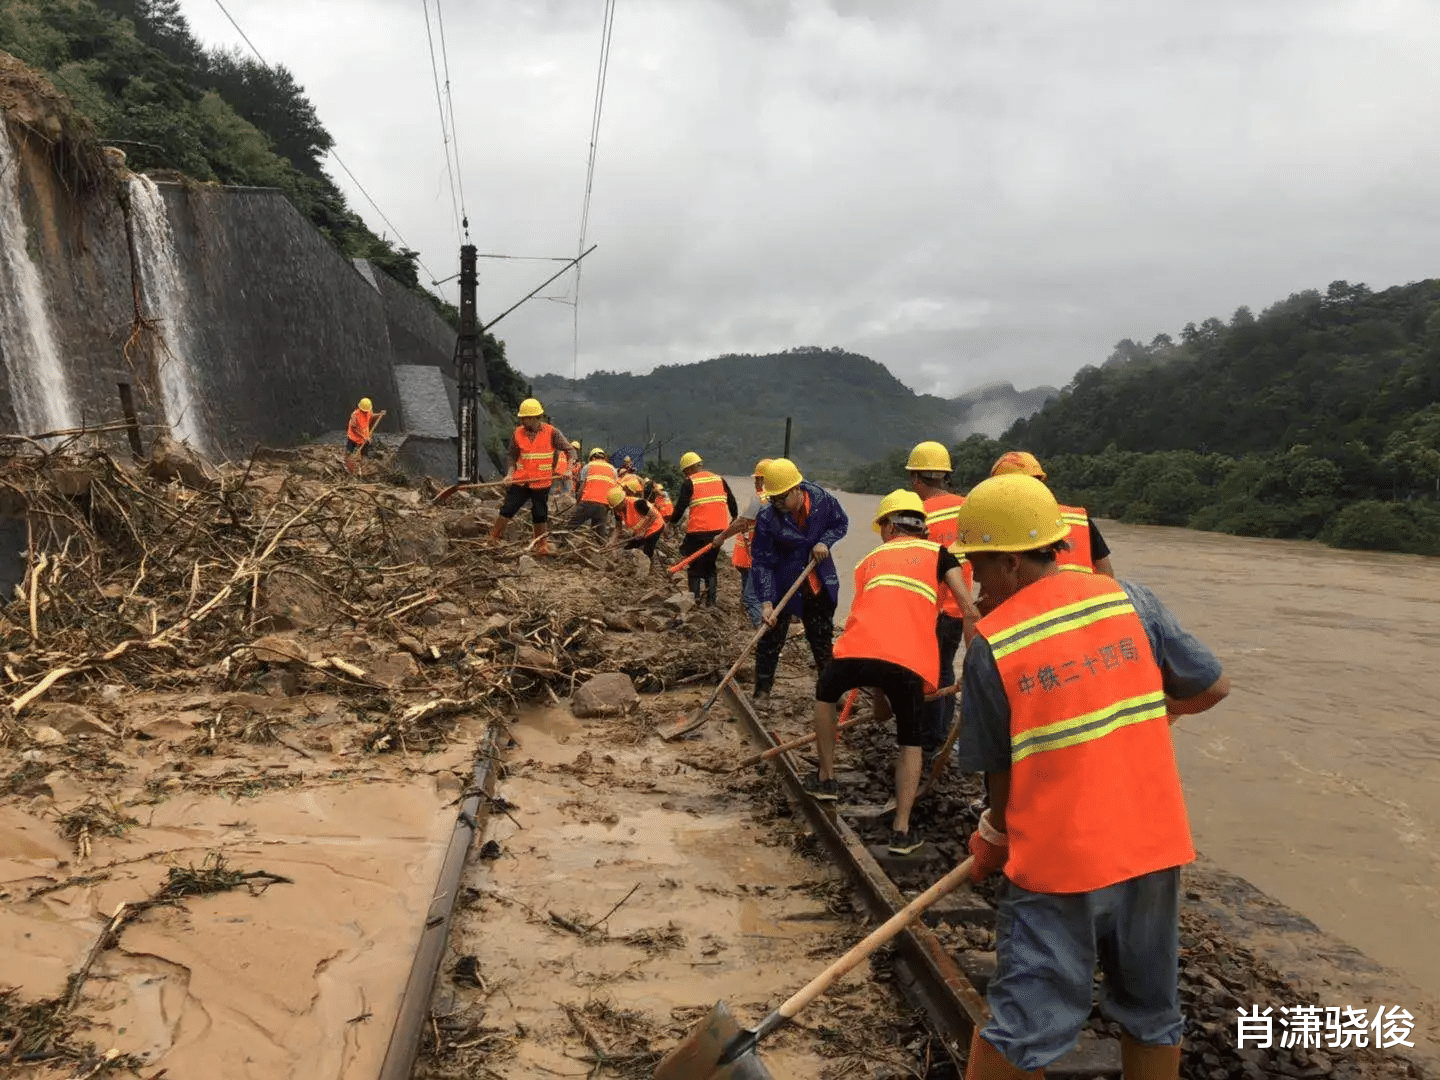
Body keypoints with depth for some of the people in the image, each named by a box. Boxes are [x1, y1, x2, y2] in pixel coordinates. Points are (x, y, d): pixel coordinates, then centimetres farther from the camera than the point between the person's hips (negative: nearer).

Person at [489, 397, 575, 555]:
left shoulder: (551, 432, -6)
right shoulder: (518, 434, 2)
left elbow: (569, 450, -2)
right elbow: (513, 458, 8)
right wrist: (510, 474, -7)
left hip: (541, 482, -2)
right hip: (520, 481, 2)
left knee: (540, 515, 8)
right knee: (507, 509, 1)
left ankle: (541, 545, 22)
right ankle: (494, 538, 11)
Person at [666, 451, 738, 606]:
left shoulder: (689, 483, -3)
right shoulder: (719, 479, 11)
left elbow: (680, 506, -10)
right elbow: (732, 502, 13)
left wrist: (672, 522, 3)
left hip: (698, 531, -5)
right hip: (719, 530, 5)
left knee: (694, 565, 10)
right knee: (710, 564, 18)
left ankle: (695, 597, 5)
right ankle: (711, 600, 14)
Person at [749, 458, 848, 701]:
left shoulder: (822, 500, -13)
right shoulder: (766, 519, -21)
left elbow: (841, 523, 6)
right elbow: (761, 563, -18)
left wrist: (825, 542, -15)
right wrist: (766, 601, -26)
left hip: (820, 584, 2)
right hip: (783, 586, -2)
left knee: (823, 638, 15)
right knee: (771, 638, 1)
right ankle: (762, 692, 17)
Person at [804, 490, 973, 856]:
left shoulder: (871, 559, 31)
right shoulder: (936, 552, 22)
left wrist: (877, 694, 45)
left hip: (858, 649, 2)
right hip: (909, 661, -1)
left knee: (825, 695, 34)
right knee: (910, 743, 20)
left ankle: (826, 779, 40)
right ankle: (901, 831, 12)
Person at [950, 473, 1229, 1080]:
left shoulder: (991, 644, -11)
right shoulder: (1127, 598, -3)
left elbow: (1000, 767, -4)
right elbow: (1213, 687, 4)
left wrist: (995, 837, 14)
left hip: (1055, 861, -4)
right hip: (1153, 845, 4)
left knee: (1020, 1029, 8)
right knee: (1152, 1015, 21)